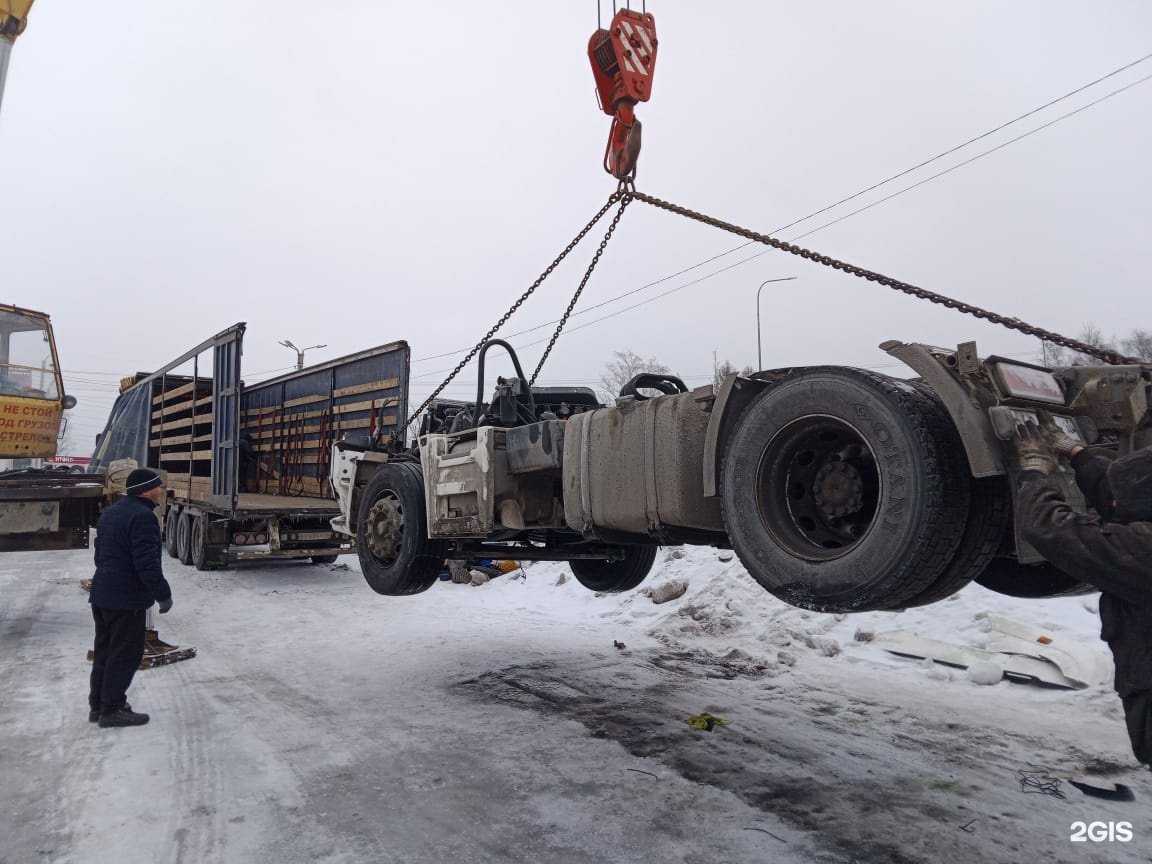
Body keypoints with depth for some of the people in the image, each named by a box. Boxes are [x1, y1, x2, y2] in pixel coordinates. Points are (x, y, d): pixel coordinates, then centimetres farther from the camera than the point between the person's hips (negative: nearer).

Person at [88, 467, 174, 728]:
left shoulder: (110, 512, 13)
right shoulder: (142, 516, -19)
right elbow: (147, 563, -23)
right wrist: (163, 594, -14)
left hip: (101, 595, 10)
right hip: (127, 600, -10)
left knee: (105, 650, 18)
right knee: (125, 654, 0)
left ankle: (98, 705, 27)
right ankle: (112, 710, 7)